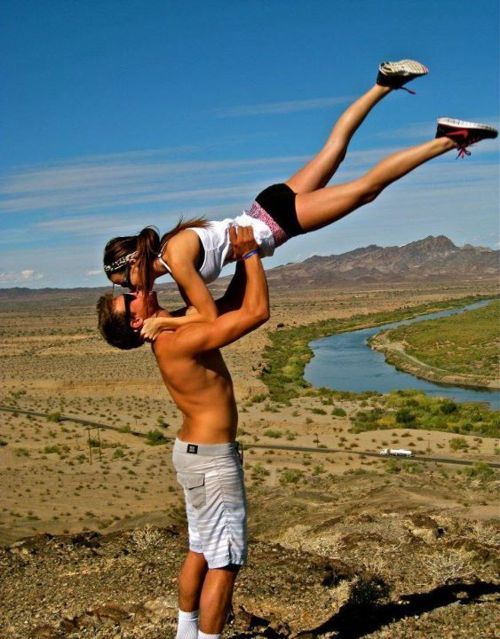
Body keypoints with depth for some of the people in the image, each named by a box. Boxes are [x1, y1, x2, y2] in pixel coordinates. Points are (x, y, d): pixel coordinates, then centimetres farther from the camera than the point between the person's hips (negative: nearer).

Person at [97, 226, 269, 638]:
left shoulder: (174, 327, 4)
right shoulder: (181, 340, -26)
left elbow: (233, 303, 13)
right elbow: (258, 311, -27)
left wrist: (243, 260, 3)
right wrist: (250, 254, -18)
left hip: (194, 451, 10)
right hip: (212, 460, -10)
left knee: (201, 550, 22)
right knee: (225, 561, -1)